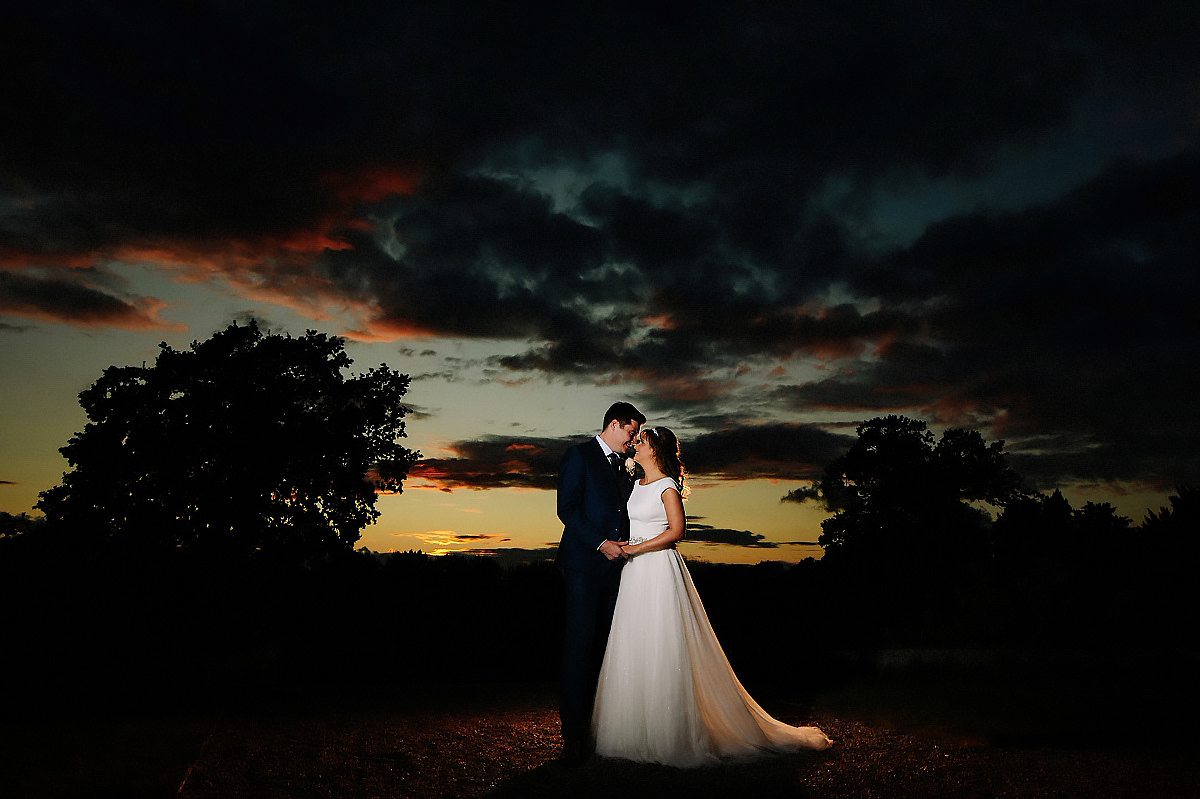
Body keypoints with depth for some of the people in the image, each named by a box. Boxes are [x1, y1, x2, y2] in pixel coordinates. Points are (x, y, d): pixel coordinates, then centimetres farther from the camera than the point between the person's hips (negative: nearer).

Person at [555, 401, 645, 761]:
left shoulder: (624, 466, 20)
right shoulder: (579, 455, 0)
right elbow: (567, 508, -9)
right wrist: (600, 543, -16)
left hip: (613, 566, 6)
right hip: (584, 565, -6)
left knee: (603, 647, 6)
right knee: (579, 646, -5)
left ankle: (596, 725, 12)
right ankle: (573, 733, 2)